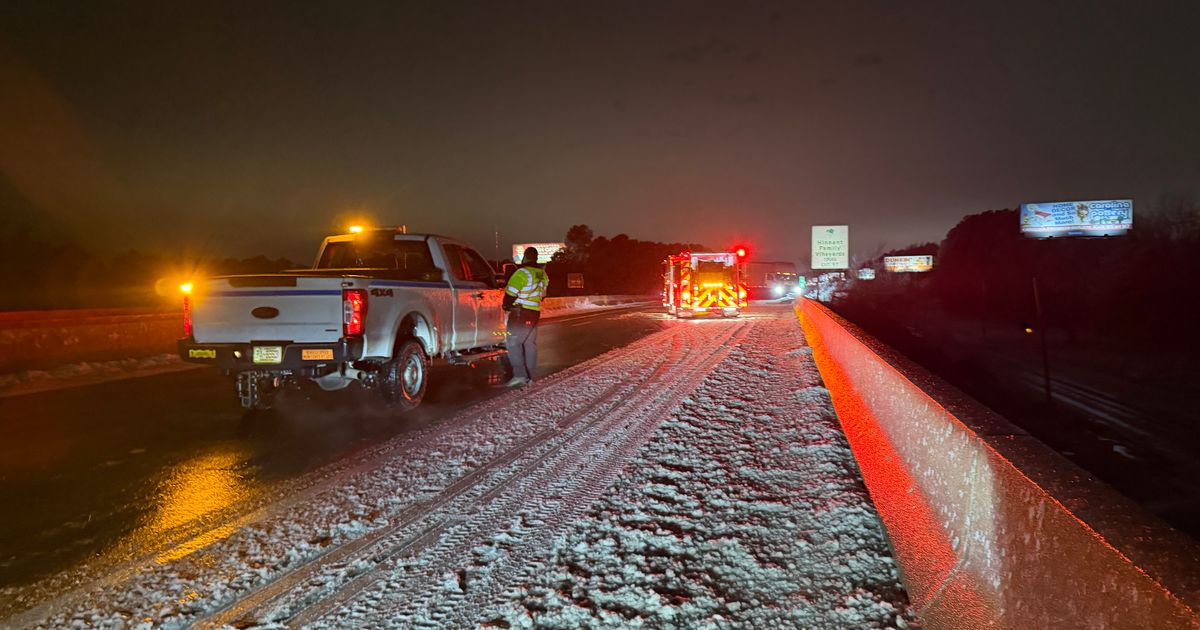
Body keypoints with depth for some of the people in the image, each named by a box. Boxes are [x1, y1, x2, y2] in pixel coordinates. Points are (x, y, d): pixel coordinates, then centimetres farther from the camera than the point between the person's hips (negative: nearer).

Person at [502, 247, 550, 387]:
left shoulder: (522, 273, -16)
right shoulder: (542, 274, 11)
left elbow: (510, 294, -15)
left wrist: (506, 306, 2)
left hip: (520, 313, -8)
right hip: (535, 313, 8)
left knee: (513, 343, -6)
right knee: (530, 344, 12)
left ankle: (519, 375, -16)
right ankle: (529, 377, 15)